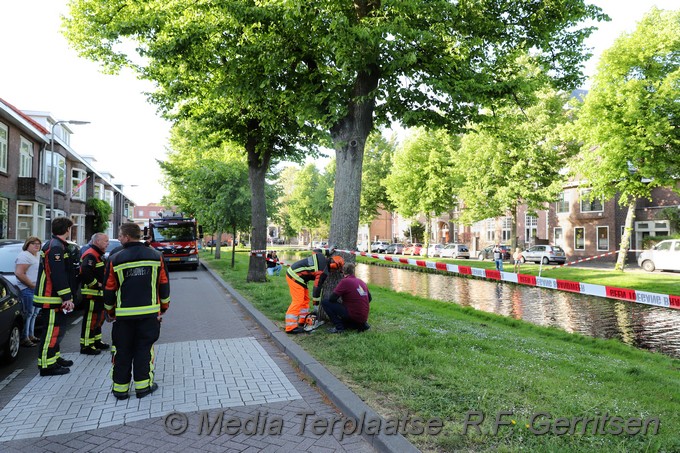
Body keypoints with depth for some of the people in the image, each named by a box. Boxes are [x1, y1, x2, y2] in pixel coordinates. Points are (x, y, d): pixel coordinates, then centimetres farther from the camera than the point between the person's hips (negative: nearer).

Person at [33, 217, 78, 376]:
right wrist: (67, 297, -22)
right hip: (52, 298, -11)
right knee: (52, 330, -6)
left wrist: (68, 296, 21)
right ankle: (47, 365, 0)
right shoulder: (56, 247, -18)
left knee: (56, 329, 20)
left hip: (56, 297, 11)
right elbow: (58, 275, -24)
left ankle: (54, 358, 31)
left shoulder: (57, 245, 17)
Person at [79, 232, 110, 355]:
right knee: (90, 319, -6)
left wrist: (102, 284, 16)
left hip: (99, 293, 11)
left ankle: (96, 341, 31)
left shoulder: (98, 254, 18)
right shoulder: (90, 255, -17)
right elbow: (85, 272, -30)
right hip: (91, 294, -11)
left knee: (98, 317, 19)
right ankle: (86, 346, 1)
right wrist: (96, 284, -22)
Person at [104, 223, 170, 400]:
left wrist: (110, 312, 15)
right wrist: (163, 308, 14)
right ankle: (143, 385, 13)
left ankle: (120, 387, 18)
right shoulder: (156, 256, -1)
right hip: (149, 312, 1)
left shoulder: (115, 259, -5)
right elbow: (164, 284, 3)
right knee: (144, 349, 9)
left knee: (122, 350, 11)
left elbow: (109, 290, 1)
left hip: (123, 314, 0)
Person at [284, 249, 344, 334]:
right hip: (295, 277, -10)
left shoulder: (320, 256, 2)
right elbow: (317, 286, -11)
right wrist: (316, 301, -1)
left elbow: (315, 250, 26)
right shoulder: (323, 272, -17)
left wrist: (327, 252, 24)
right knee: (298, 301, -13)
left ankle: (303, 320, 22)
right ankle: (291, 327, -17)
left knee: (305, 299, 14)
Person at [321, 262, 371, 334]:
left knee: (325, 302, 0)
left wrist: (340, 301, 11)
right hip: (364, 317, 7)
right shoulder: (362, 282, 9)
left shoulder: (345, 281, -10)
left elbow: (332, 299, -10)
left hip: (353, 316, -7)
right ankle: (361, 325, 12)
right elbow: (369, 298, 21)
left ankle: (339, 327, -5)